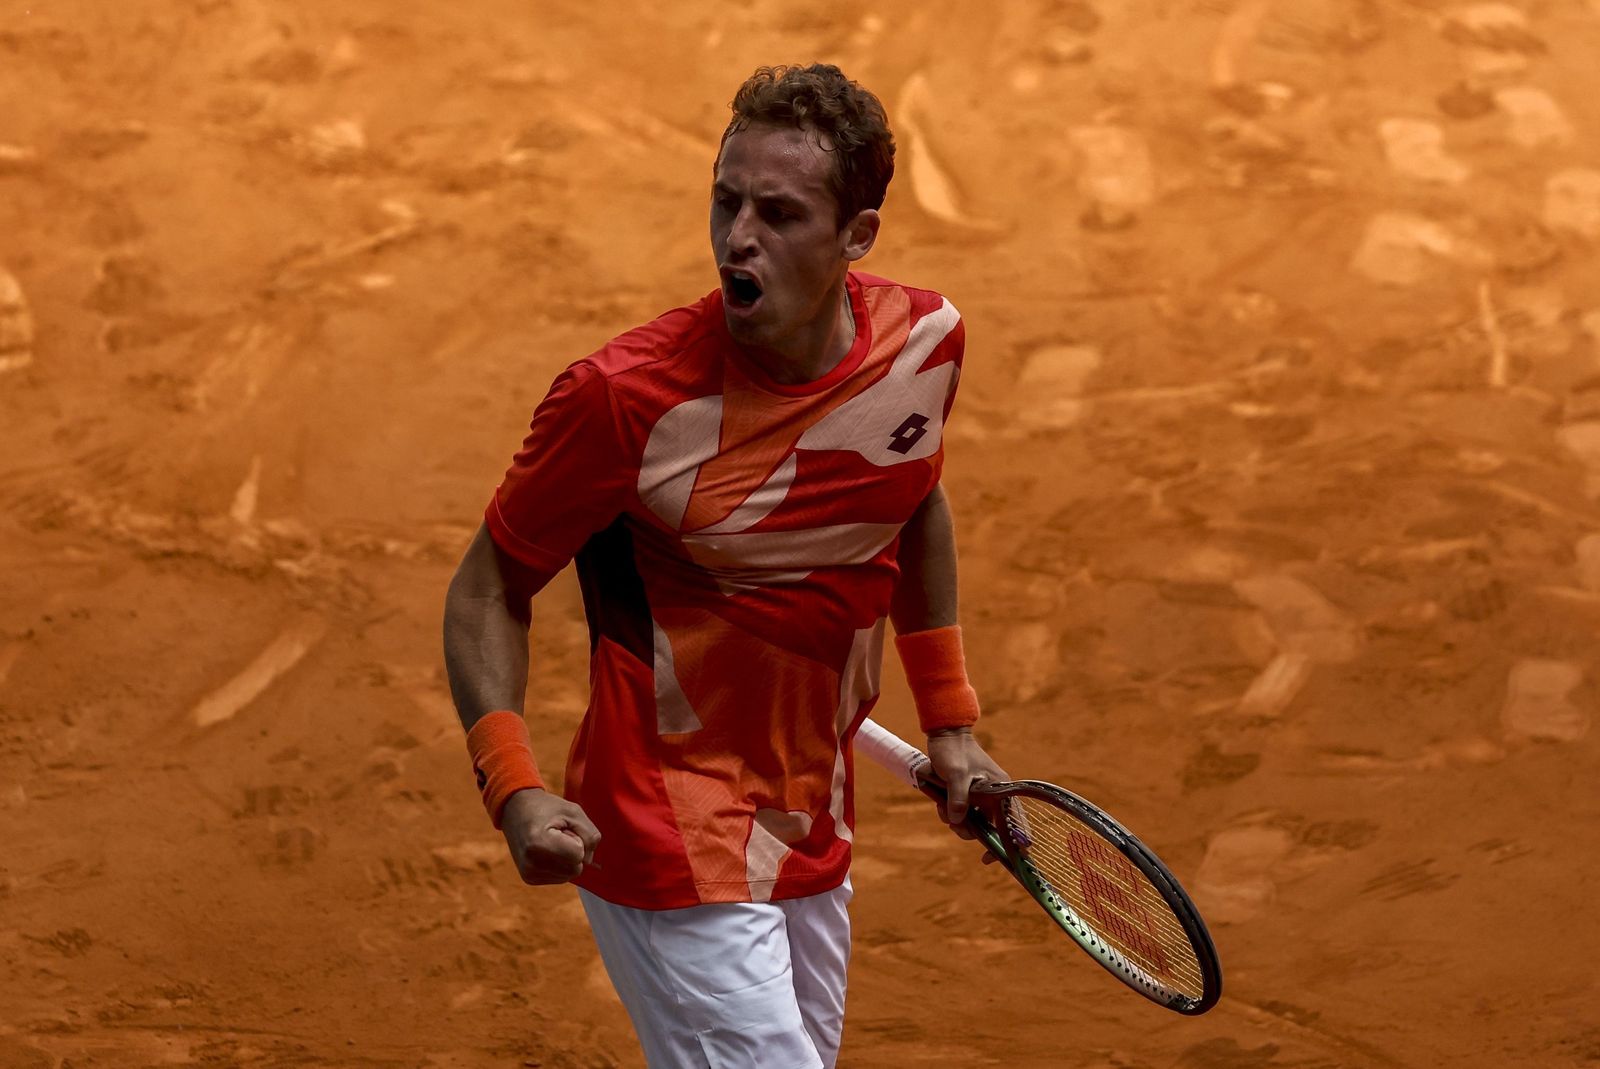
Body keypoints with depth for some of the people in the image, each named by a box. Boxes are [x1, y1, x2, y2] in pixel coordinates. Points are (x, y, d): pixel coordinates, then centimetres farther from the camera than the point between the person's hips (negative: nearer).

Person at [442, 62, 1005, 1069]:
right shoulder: (625, 397, -21)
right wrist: (516, 787, -23)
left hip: (816, 840, 7)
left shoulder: (927, 341, -4)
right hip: (675, 858, -7)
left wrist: (949, 719, 18)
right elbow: (490, 589, -9)